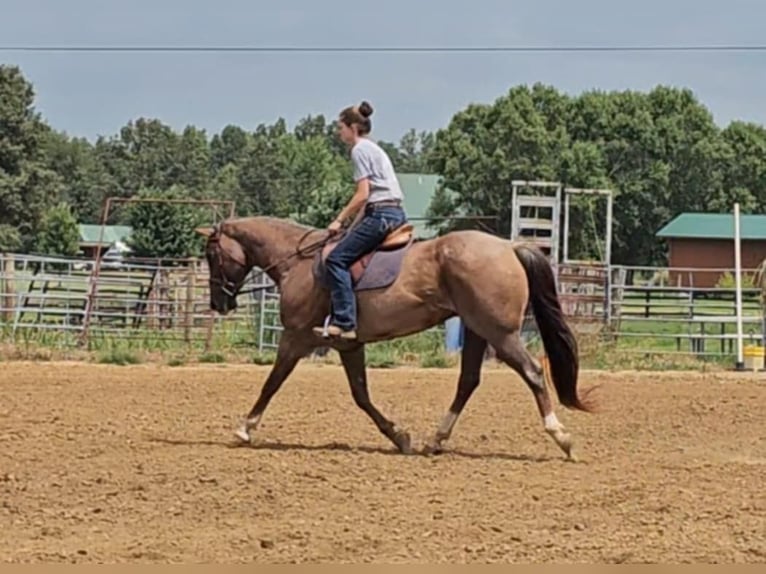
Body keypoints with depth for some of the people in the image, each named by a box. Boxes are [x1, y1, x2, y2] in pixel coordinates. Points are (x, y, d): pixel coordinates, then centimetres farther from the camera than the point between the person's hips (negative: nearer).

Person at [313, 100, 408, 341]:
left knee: (337, 259, -14)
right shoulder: (374, 149, 24)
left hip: (382, 214, -10)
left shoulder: (360, 150, -6)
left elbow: (363, 195, -14)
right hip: (396, 213, 10)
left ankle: (344, 323, -23)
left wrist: (339, 221, -7)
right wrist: (352, 228, 18)